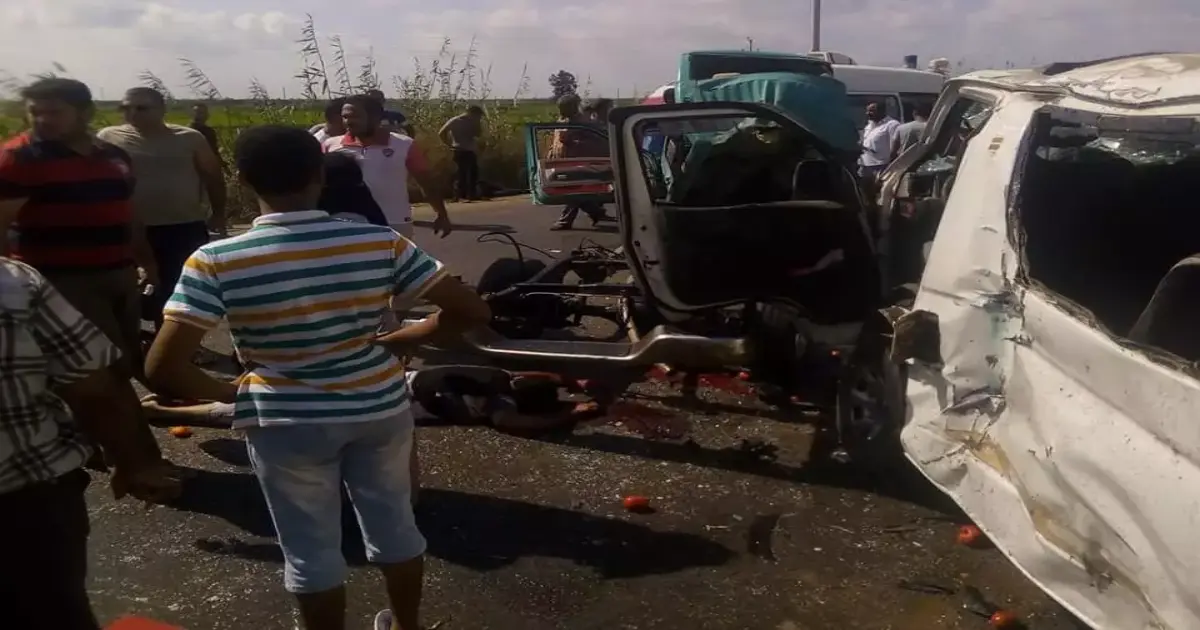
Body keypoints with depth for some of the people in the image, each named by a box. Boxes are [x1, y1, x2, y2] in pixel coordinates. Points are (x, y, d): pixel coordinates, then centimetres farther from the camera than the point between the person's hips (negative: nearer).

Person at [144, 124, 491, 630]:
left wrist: (233, 394, -1)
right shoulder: (381, 242, -11)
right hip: (381, 406, 3)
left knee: (310, 550, 16)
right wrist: (396, 343, 3)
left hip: (286, 421, -2)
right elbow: (472, 311, -9)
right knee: (394, 523, 23)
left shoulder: (215, 262, -15)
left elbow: (163, 370, -18)